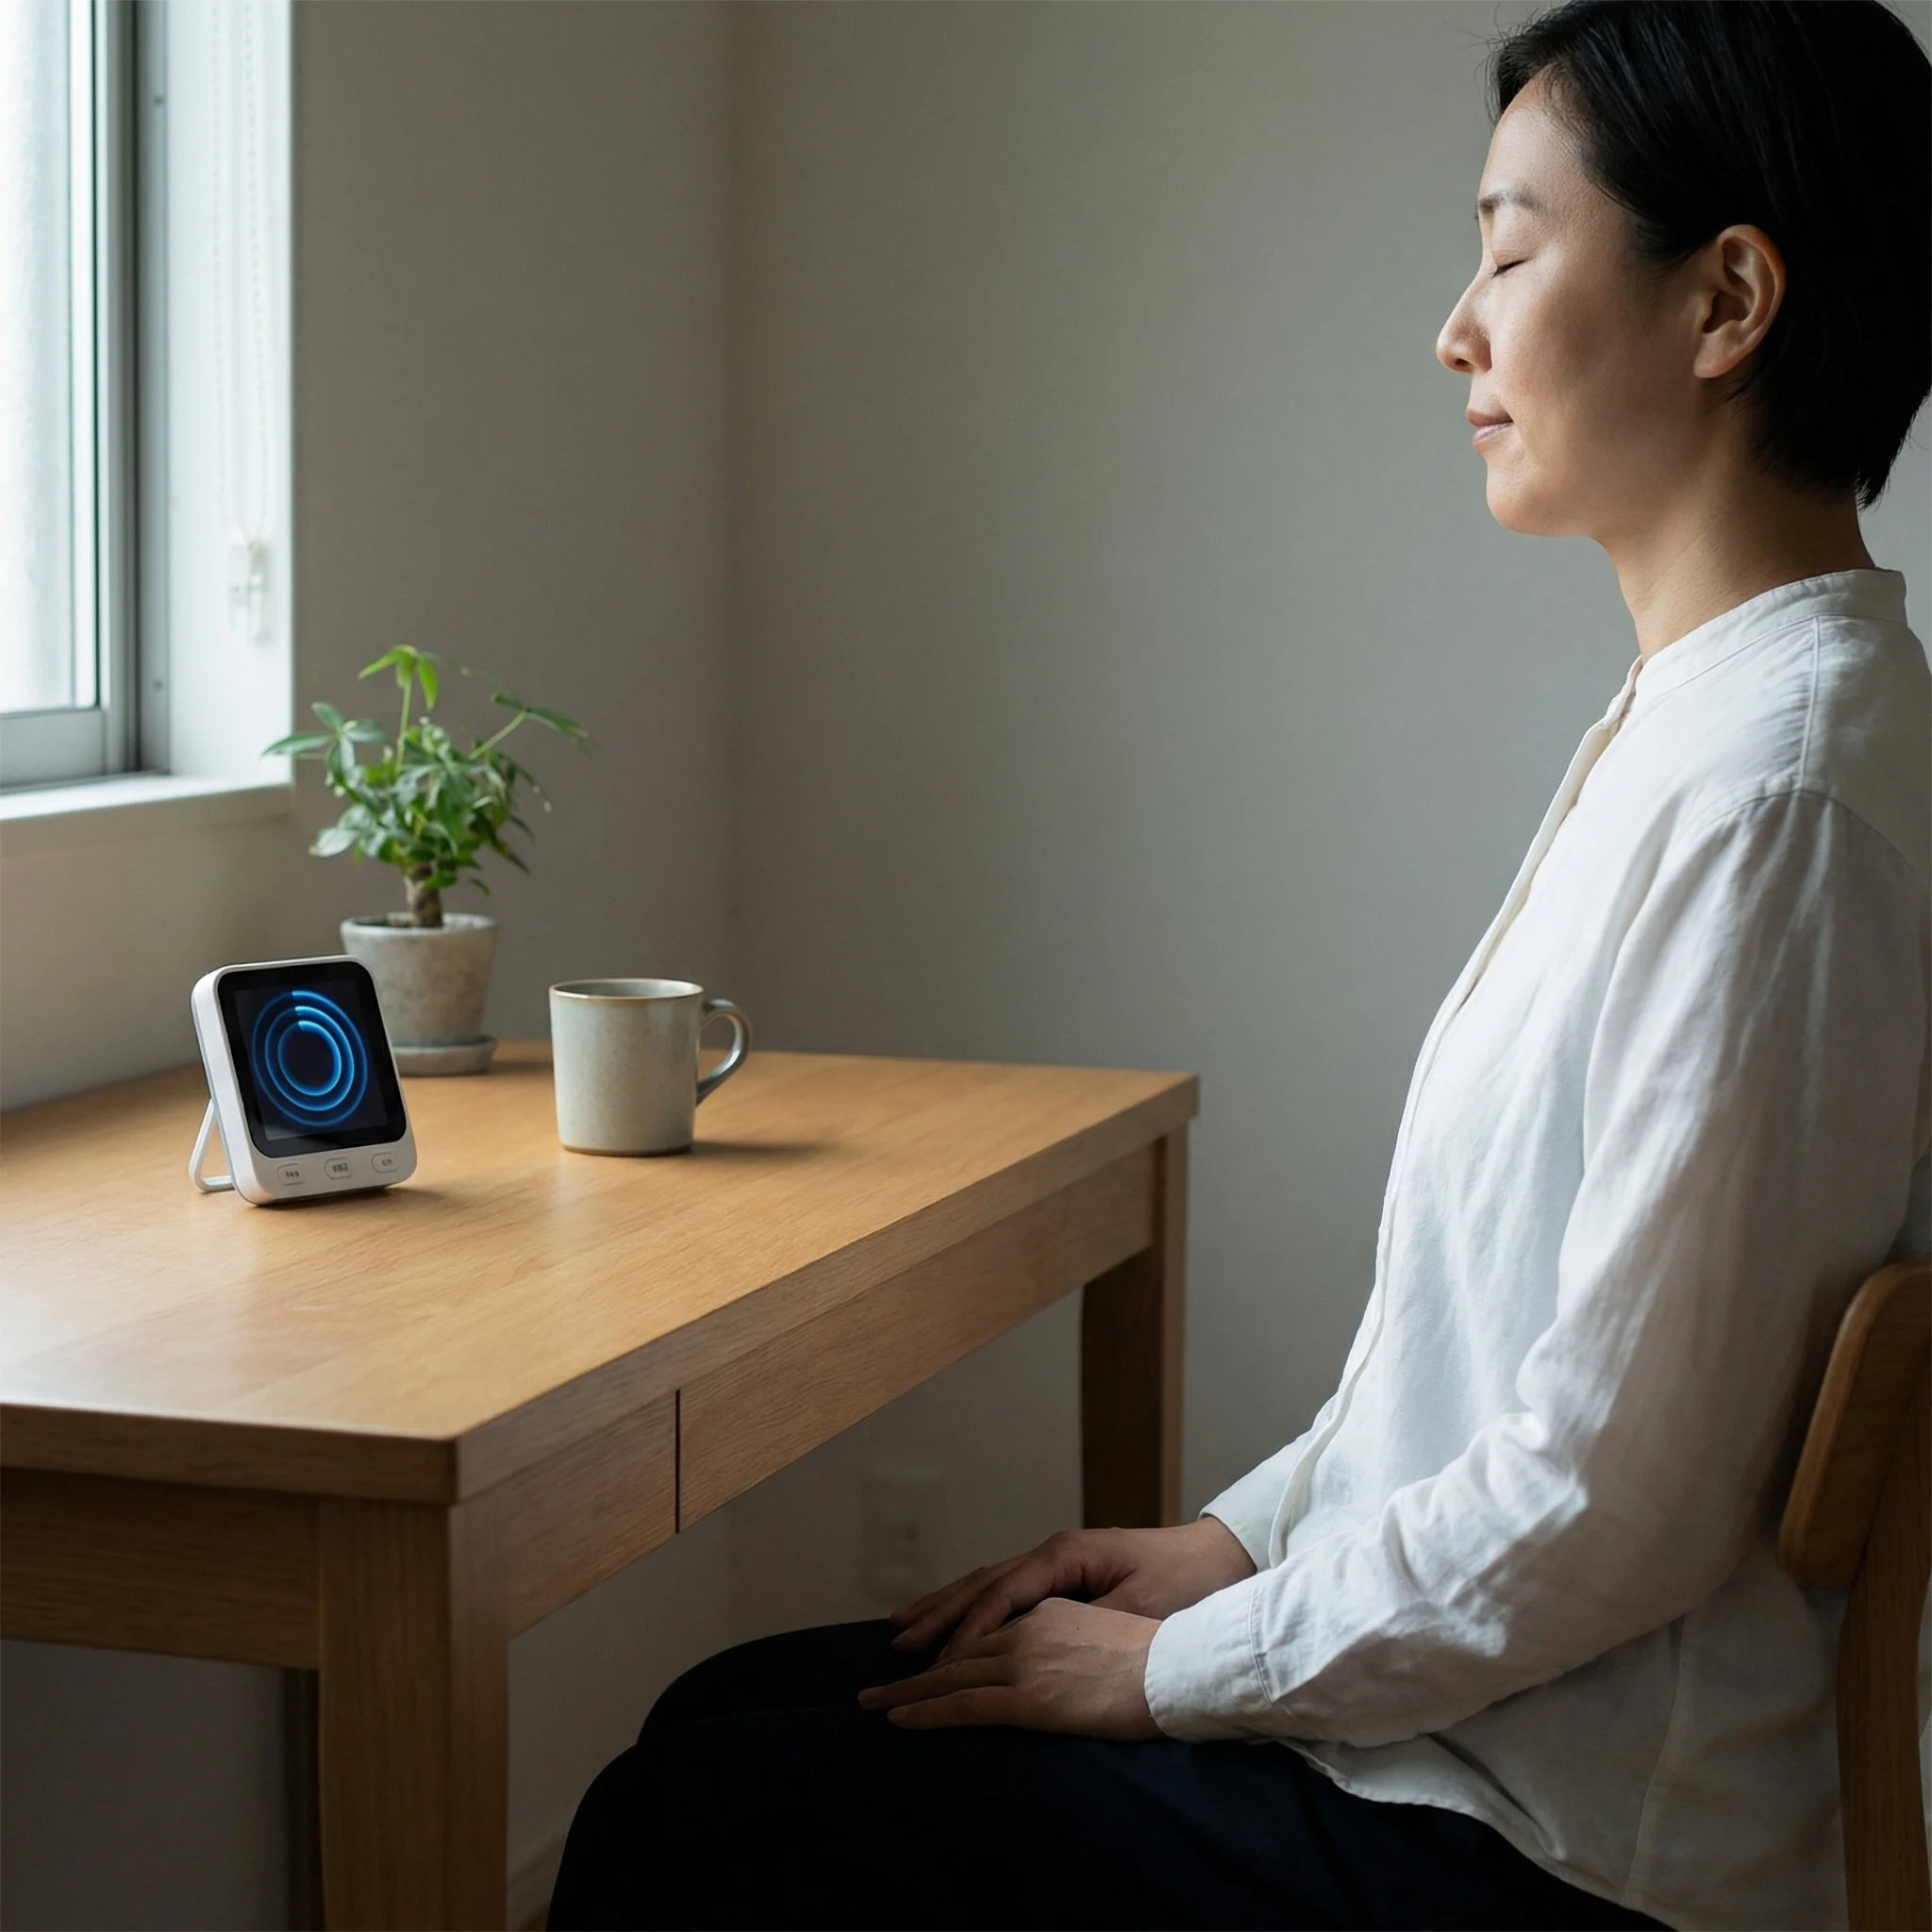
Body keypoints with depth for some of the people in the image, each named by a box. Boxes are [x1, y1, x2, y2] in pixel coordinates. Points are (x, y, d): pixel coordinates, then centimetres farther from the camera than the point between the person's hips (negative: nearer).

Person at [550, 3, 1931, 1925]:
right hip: (1463, 1711, 10)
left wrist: (1178, 1672, -12)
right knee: (736, 1712, 14)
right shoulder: (1695, 726, 11)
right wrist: (1241, 1537, 12)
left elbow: (1611, 1502, -24)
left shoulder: (1774, 788, -23)